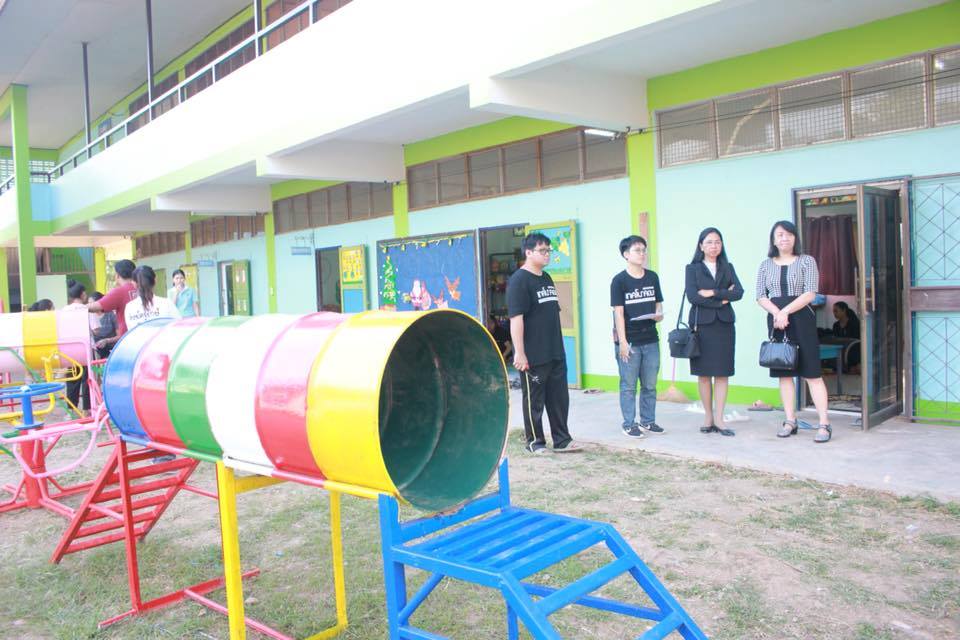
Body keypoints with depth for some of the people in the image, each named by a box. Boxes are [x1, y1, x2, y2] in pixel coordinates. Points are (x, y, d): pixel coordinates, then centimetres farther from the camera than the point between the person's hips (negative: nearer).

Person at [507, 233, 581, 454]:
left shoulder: (547, 278, 14)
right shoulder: (519, 280, -12)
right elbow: (516, 318, -18)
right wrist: (520, 353, -22)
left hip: (556, 353, 8)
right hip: (533, 356, -8)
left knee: (559, 398, 12)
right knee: (534, 401, 5)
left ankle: (562, 440, 22)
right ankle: (535, 443, 17)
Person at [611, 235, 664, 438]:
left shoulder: (652, 277, 8)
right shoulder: (619, 280, -6)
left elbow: (658, 303, 15)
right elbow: (618, 312, -9)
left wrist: (659, 314, -9)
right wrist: (622, 342, -13)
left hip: (650, 339, 5)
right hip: (629, 341, -5)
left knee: (650, 385, 12)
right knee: (628, 385, 3)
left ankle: (647, 421, 25)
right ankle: (629, 424, 13)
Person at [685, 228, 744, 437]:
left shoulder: (727, 268, 14)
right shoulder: (692, 268, 5)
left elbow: (739, 292, -2)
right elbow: (692, 296, -10)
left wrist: (713, 293, -11)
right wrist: (722, 299, -7)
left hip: (724, 325, 2)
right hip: (701, 325, -2)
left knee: (723, 373, -1)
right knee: (703, 374, 2)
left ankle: (719, 419, 3)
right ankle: (708, 417, 13)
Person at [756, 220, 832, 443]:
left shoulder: (806, 261, 3)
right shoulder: (766, 265, 12)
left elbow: (810, 293, -7)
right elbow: (761, 296, 4)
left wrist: (786, 311, -16)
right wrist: (776, 312, -13)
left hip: (801, 319, -4)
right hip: (776, 321, 4)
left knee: (812, 373, -7)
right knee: (784, 373, 6)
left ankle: (824, 424, -6)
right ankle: (790, 421, 13)